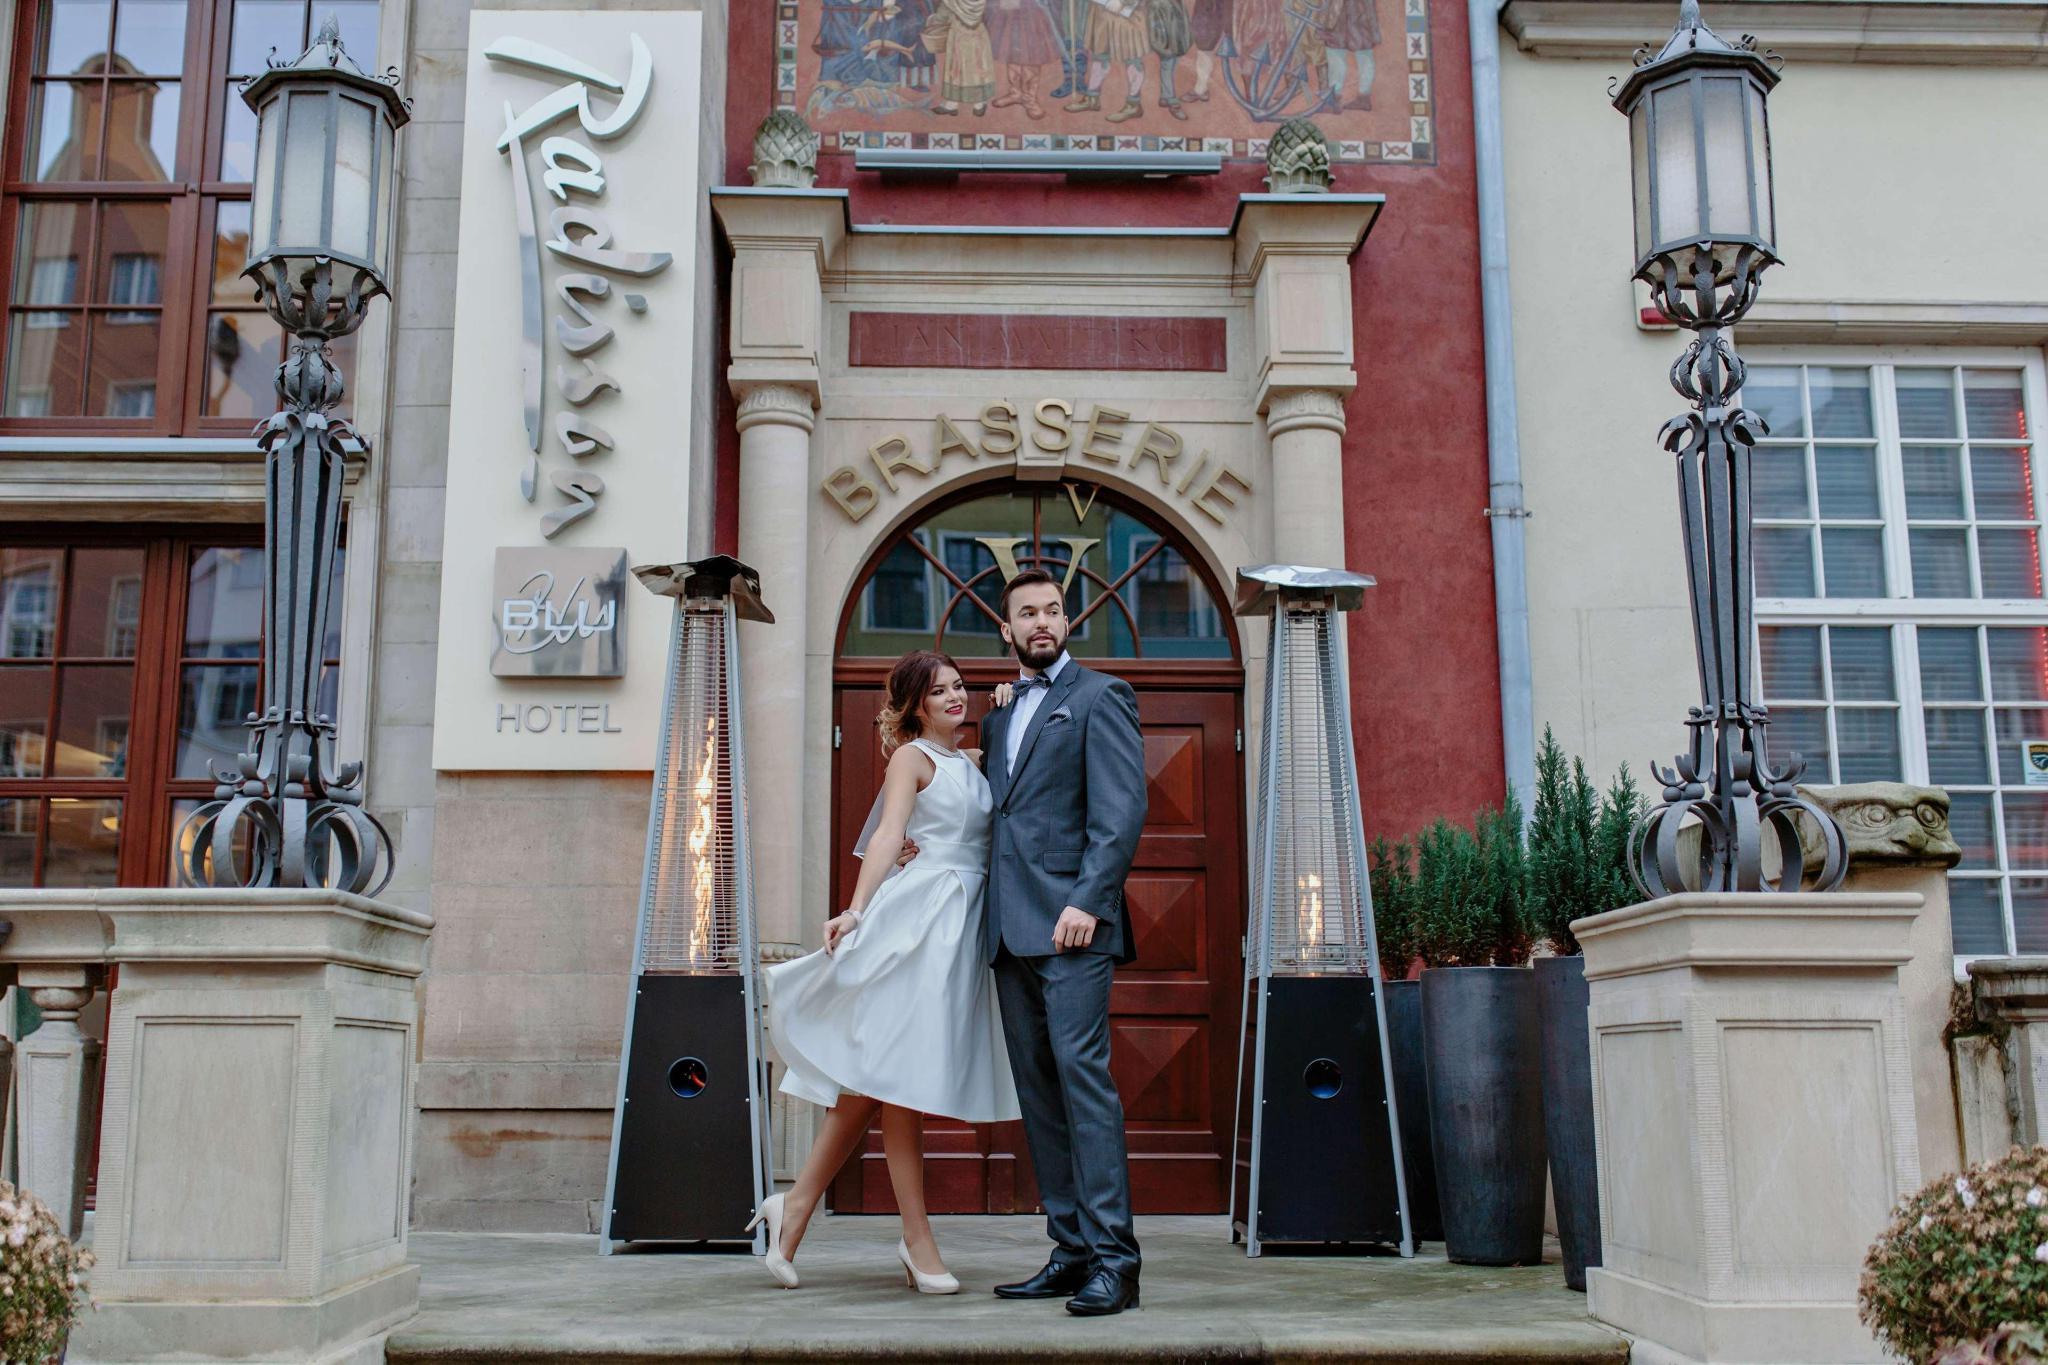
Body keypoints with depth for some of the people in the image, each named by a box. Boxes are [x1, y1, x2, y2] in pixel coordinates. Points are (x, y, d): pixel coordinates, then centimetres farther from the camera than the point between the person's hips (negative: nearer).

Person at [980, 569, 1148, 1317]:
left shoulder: (1100, 696, 1)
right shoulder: (999, 715, 23)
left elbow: (1122, 810, -9)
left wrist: (1087, 901, -18)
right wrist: (928, 844, 7)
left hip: (1070, 924, -7)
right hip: (1011, 931, 7)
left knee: (1082, 1074, -13)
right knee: (1038, 1089, 6)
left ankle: (1113, 1259, -11)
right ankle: (1072, 1250, 12)